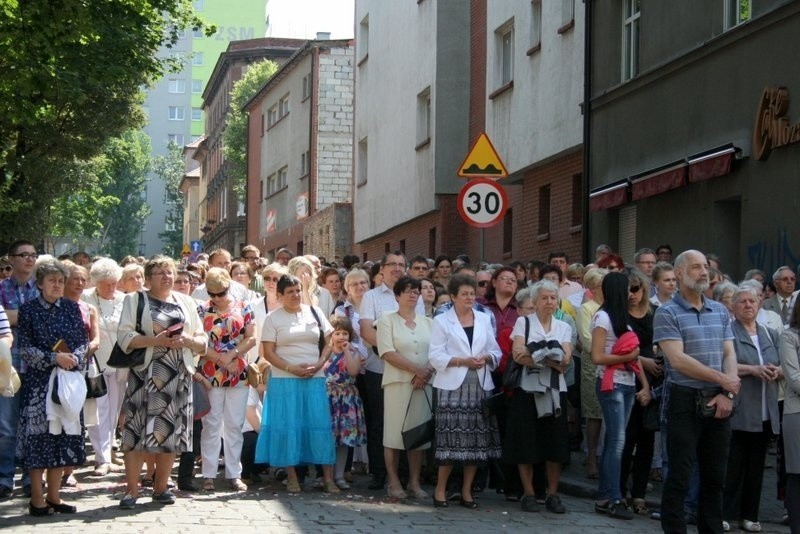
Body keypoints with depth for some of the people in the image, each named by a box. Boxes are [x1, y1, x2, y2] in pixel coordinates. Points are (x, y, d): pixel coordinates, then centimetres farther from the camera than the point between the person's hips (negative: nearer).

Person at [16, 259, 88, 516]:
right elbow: (25, 349, -7)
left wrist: (74, 358, -12)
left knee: (63, 433, 4)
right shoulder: (28, 309, -1)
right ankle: (37, 500, 2)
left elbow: (84, 341, 7)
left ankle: (53, 496, 13)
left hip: (69, 379, 4)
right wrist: (54, 358, -16)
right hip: (38, 381, -4)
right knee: (39, 434, -4)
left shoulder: (72, 307, 9)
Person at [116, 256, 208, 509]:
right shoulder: (135, 300, 6)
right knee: (138, 431, -8)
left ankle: (160, 488, 15)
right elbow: (124, 336, -5)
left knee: (171, 432, 4)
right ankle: (132, 491, -4)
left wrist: (188, 340, -8)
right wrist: (155, 340, -17)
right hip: (145, 374, -3)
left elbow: (203, 340, 14)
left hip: (178, 375, 4)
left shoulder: (187, 303, 15)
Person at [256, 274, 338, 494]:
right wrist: (291, 368, -14)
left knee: (320, 425, -2)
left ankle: (328, 477, 1)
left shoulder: (315, 312, 10)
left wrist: (319, 364, -6)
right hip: (284, 380, -2)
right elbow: (268, 351, -3)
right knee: (288, 426, -1)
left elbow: (329, 342, 11)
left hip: (315, 379, 2)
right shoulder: (273, 318, 3)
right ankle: (292, 477, 7)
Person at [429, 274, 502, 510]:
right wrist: (462, 361, -14)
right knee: (451, 438, -8)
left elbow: (496, 352, 14)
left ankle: (466, 491, 11)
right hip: (453, 386, -4)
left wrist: (486, 358, -7)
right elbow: (436, 357, -4)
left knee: (477, 440, 3)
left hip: (480, 386, 4)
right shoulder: (441, 321, 4)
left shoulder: (484, 320, 16)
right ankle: (440, 489, 2)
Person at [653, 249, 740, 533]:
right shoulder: (667, 313, -6)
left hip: (718, 402, 5)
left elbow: (729, 354, 8)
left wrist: (728, 394, -8)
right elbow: (678, 360, -15)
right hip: (685, 402, -5)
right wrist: (723, 380, -11)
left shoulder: (720, 311, 12)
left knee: (715, 476, 11)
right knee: (679, 476, -1)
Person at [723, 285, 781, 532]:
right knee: (733, 465, -4)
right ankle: (726, 513, 2)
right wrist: (753, 369, -21)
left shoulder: (770, 335, 17)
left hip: (765, 413, 5)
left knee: (756, 466, 9)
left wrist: (778, 371, -6)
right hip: (738, 412, -5)